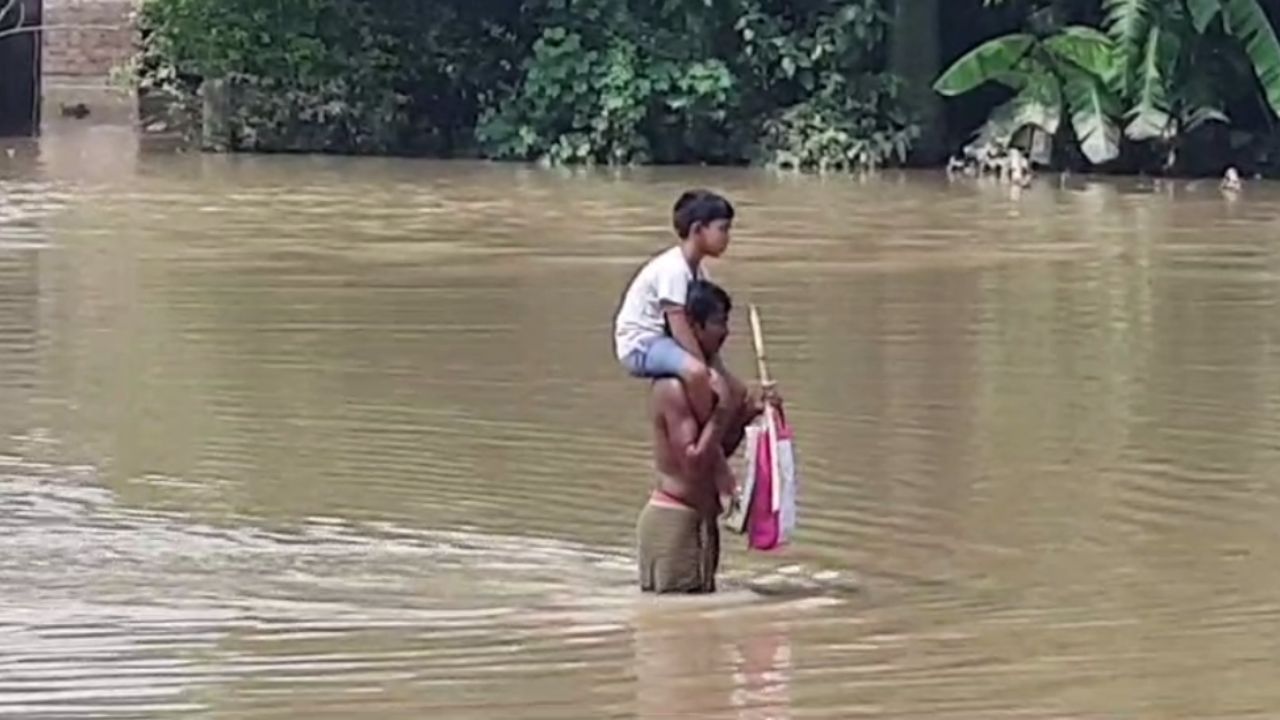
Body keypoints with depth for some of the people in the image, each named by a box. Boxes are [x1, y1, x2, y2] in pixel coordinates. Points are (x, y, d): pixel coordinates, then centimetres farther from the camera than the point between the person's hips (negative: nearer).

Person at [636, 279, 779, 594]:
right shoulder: (674, 387, -17)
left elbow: (718, 451, 17)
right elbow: (694, 462, -21)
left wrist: (748, 411, 7)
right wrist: (723, 410, -18)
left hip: (696, 518, 10)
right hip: (676, 520, -10)